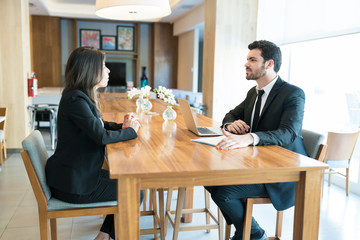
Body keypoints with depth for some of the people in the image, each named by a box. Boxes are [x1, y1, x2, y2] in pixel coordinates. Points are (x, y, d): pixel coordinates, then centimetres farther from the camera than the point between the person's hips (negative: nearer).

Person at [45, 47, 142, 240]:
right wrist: (130, 131, -11)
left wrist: (122, 126, -1)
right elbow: (101, 136, -27)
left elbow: (99, 125, 18)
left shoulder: (83, 96, 9)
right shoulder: (75, 99, -23)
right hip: (73, 184, -10)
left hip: (82, 173, 10)